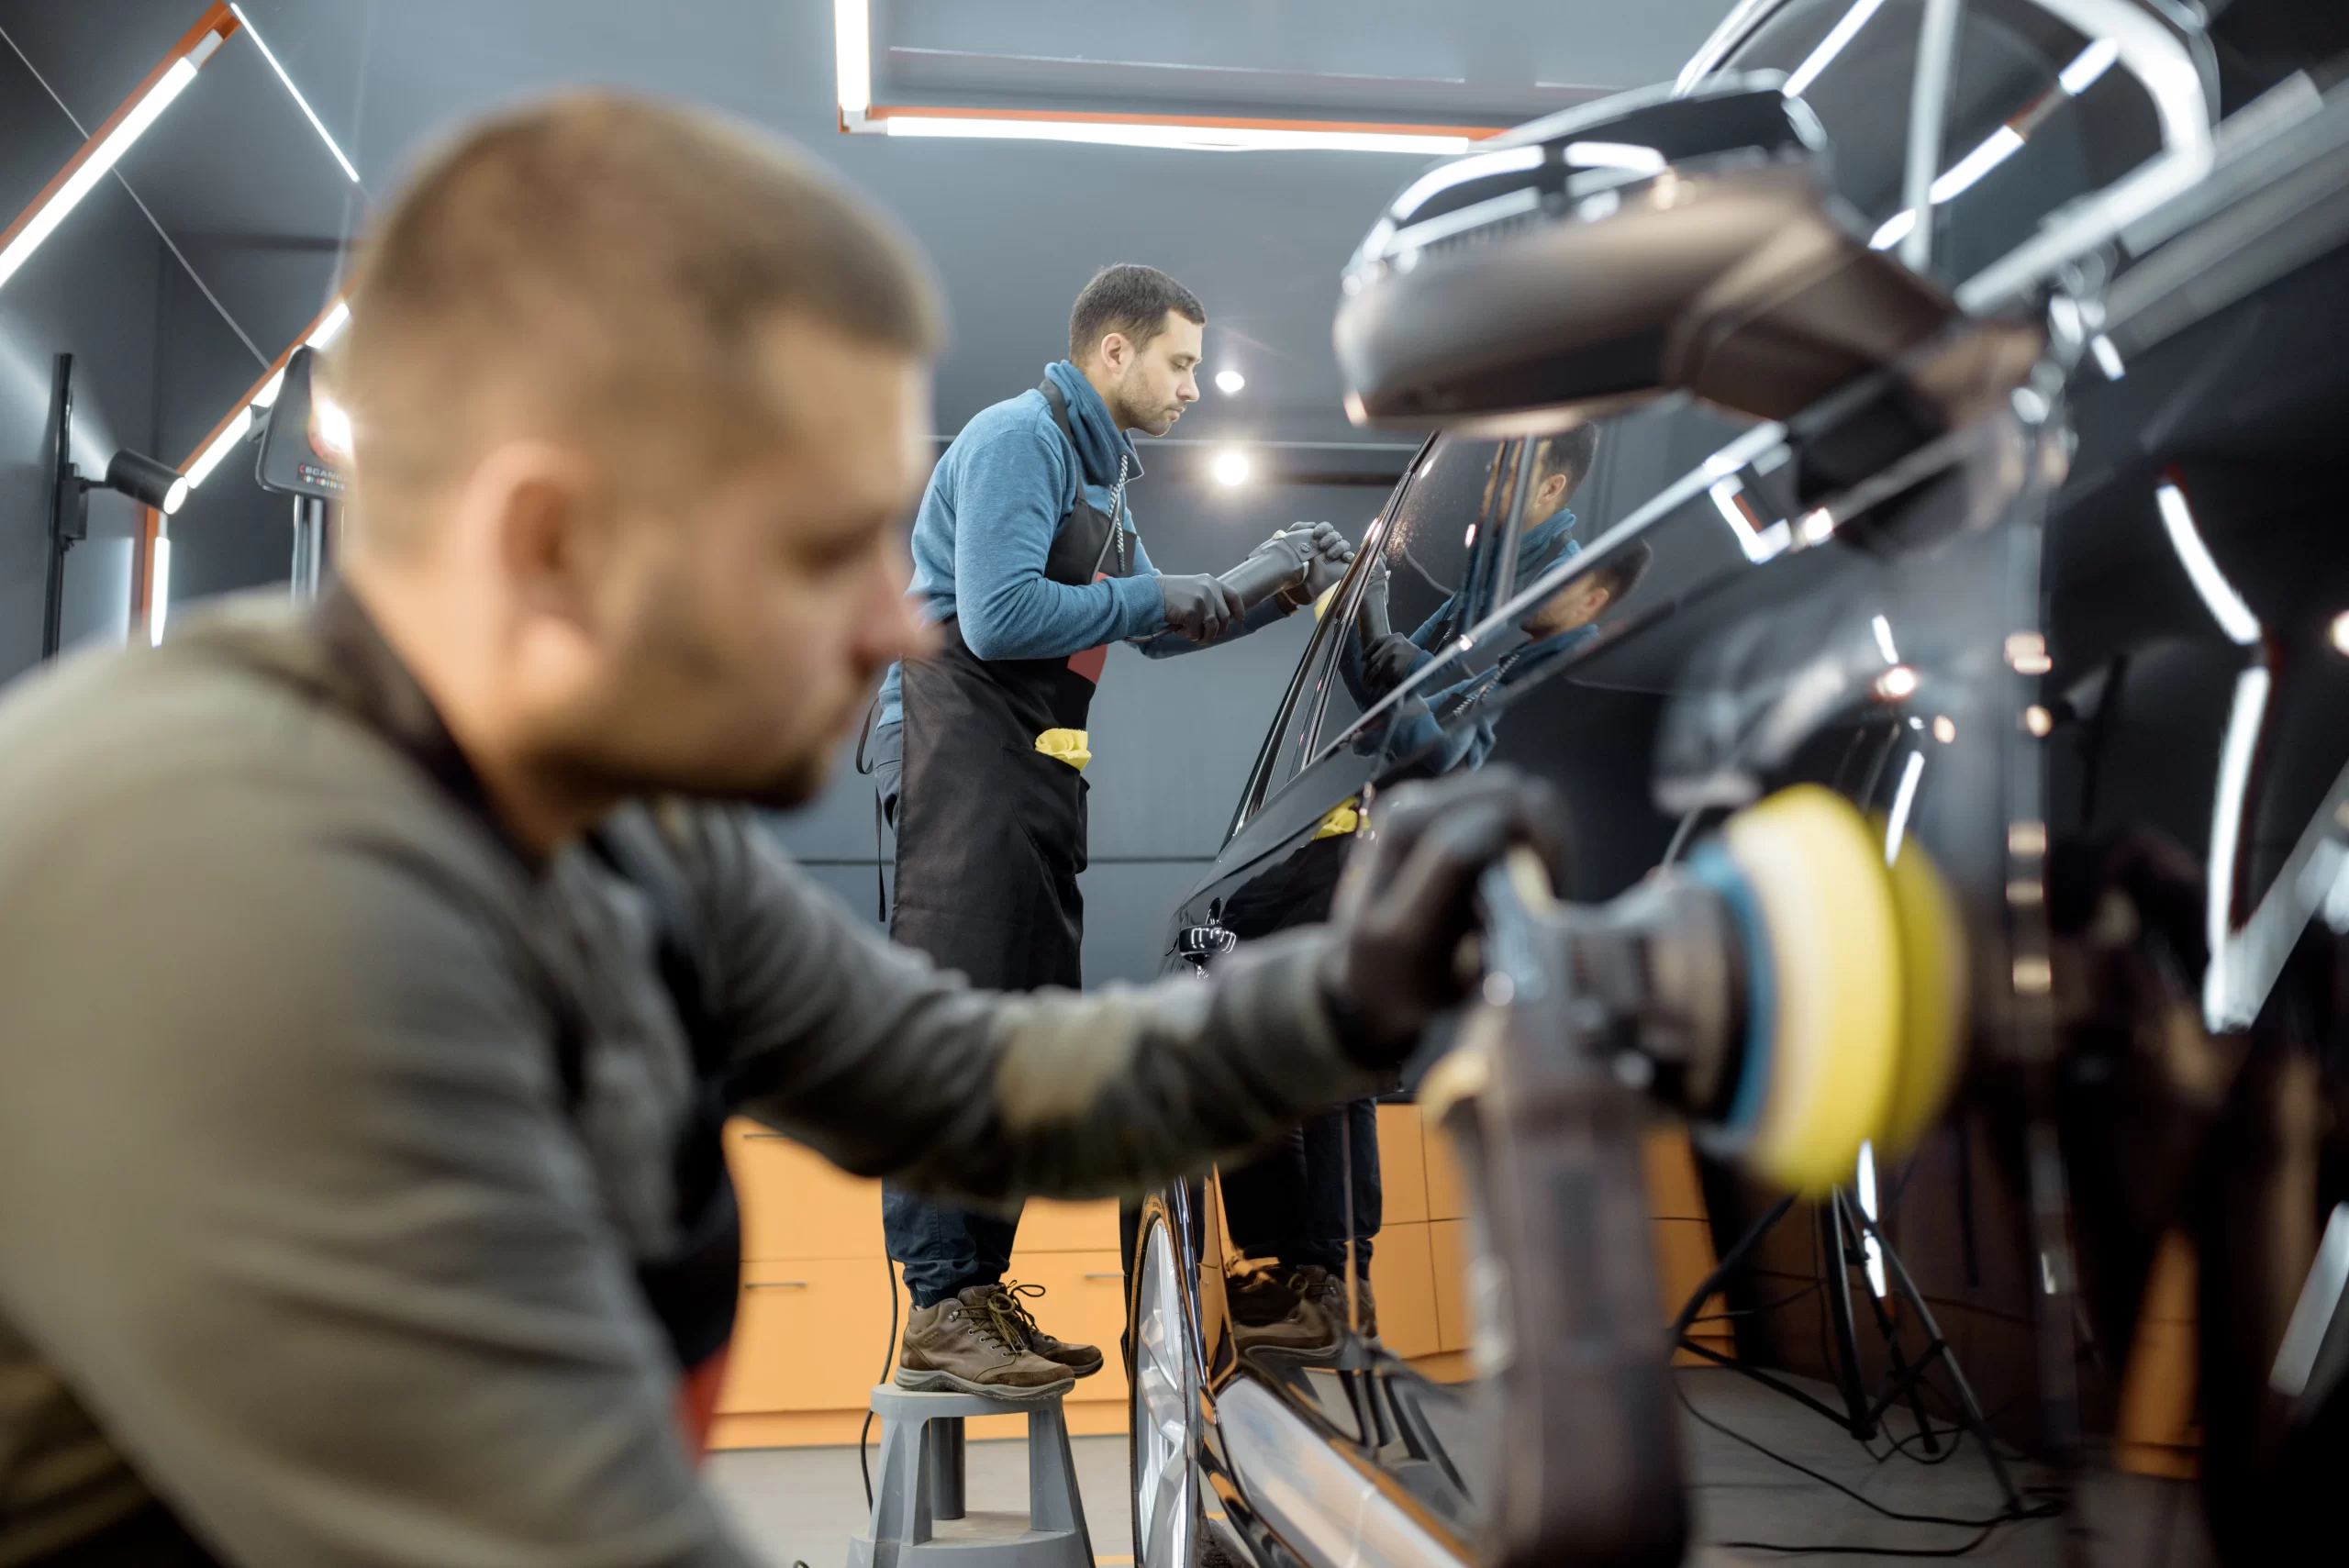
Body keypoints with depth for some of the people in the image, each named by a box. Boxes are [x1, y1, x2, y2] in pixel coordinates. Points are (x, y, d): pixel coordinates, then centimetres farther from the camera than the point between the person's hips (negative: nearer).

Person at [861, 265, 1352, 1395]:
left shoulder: (1100, 467, 23)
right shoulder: (1017, 438, -8)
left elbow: (1153, 629, 26)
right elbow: (997, 618, -21)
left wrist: (1273, 590, 15)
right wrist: (1158, 597, -13)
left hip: (1038, 773, 10)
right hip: (964, 750, -10)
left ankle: (982, 1292, 15)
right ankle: (938, 1313, -8)